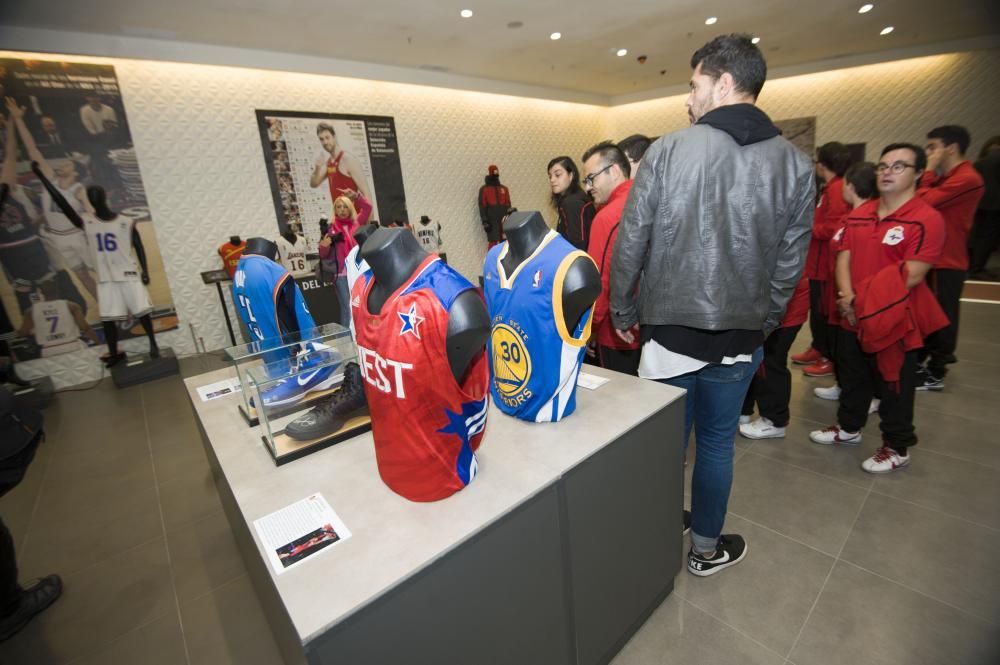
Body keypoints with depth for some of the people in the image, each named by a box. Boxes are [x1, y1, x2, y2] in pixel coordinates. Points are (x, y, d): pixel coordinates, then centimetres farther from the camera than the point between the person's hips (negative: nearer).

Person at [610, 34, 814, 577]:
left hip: (669, 330, -1)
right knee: (717, 443, 18)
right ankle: (706, 549, 36)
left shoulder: (667, 151, -9)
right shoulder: (796, 164, -1)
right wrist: (763, 324, 14)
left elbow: (629, 246, -9)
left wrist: (622, 314, 4)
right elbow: (790, 262, 0)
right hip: (739, 336, 2)